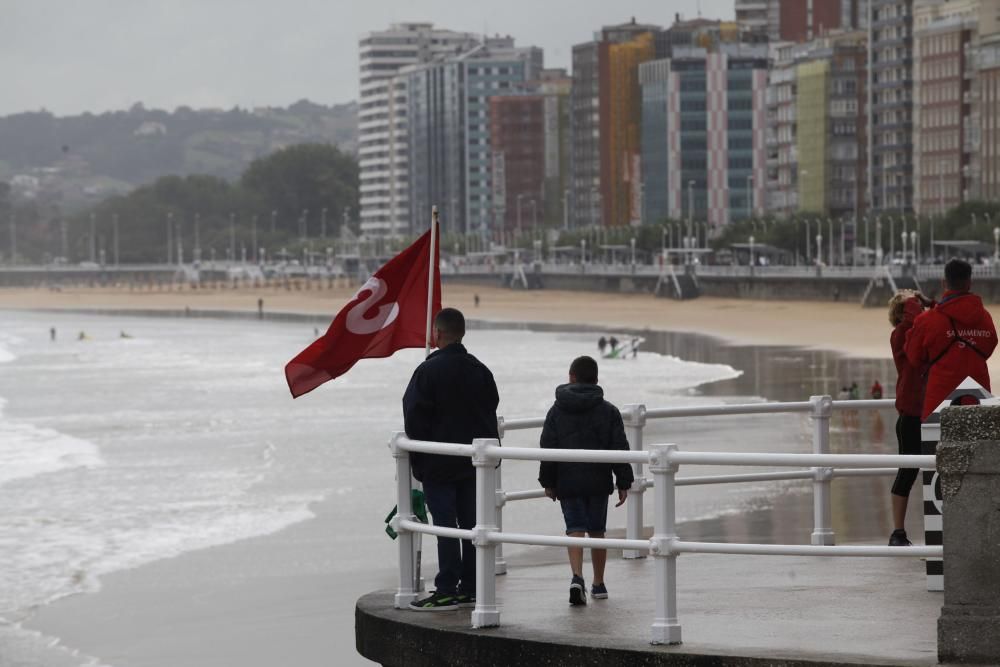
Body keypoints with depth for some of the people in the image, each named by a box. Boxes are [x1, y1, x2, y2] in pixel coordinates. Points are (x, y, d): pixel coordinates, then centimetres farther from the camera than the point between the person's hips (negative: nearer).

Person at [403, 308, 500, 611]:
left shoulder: (428, 370, -13)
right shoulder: (480, 370, 7)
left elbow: (415, 419, -11)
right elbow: (491, 412, 12)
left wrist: (417, 460, 0)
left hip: (439, 464, -6)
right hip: (473, 462, 6)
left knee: (445, 525, -6)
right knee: (471, 523, 9)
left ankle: (447, 591, -6)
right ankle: (470, 589, 12)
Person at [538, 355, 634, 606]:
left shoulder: (557, 411, 0)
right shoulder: (608, 411, 1)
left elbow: (548, 449, 0)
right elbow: (620, 449, -1)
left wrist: (548, 482, 8)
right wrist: (623, 482, 3)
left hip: (568, 482, -1)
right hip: (599, 482, 1)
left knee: (575, 529, -3)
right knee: (597, 531, 13)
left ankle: (577, 577, -25)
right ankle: (598, 584, 20)